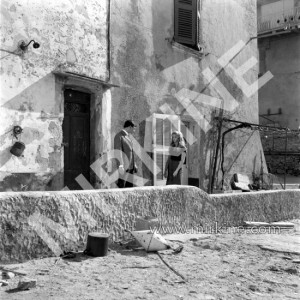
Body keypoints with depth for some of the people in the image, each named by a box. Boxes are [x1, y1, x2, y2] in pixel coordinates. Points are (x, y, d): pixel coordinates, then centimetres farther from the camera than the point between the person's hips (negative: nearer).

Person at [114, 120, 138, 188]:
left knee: (130, 186, 4)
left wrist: (134, 164, 23)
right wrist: (120, 166, -26)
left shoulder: (127, 137, 21)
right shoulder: (119, 136, -7)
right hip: (123, 167, -9)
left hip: (130, 167, 9)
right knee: (121, 186, -12)